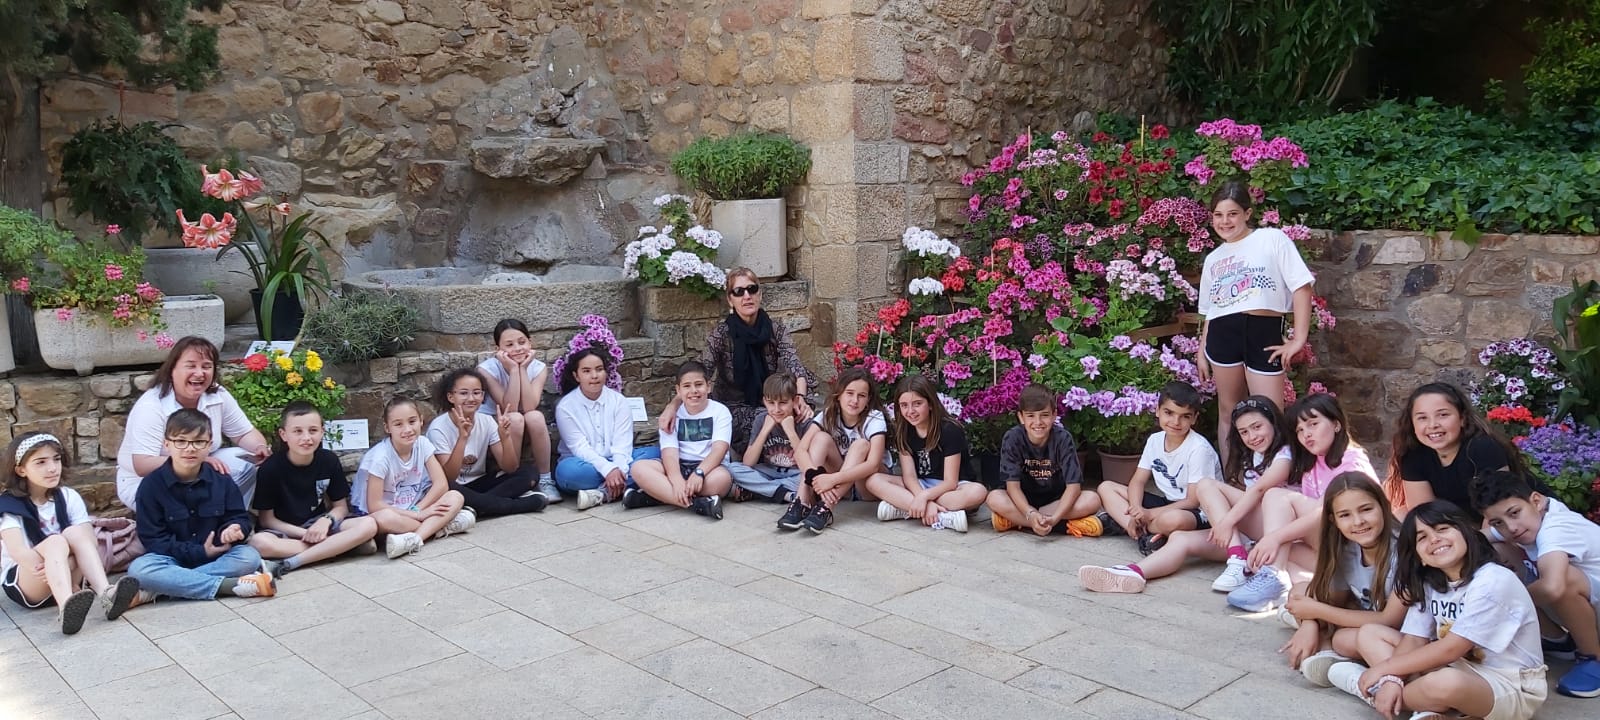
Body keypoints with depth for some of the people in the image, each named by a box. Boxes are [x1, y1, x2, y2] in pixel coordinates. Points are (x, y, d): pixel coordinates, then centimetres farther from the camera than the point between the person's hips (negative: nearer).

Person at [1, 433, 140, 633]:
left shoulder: (68, 497, 4)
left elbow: (88, 541, -8)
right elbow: (18, 551, -21)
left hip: (70, 572, 3)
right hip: (22, 582, -3)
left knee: (76, 532, -24)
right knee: (55, 541, -31)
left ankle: (106, 594, -44)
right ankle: (67, 607, -60)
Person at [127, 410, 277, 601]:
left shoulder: (220, 480, 0)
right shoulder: (152, 484, -7)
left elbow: (240, 518, 3)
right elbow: (152, 539, -8)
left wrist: (233, 529, -23)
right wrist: (199, 552, -17)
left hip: (215, 555, 2)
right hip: (173, 558, -2)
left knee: (250, 557, -25)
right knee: (138, 569, -33)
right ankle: (232, 585, -37)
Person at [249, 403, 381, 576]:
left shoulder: (329, 460, -4)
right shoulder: (271, 467, -12)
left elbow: (341, 506, 4)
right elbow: (266, 518, -7)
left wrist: (325, 521, -19)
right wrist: (304, 534, -19)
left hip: (318, 525, 3)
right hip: (283, 530, -3)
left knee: (369, 525, -24)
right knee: (259, 542, -38)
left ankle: (288, 563, -28)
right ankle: (340, 545, -24)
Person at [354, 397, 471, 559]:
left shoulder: (422, 444, -7)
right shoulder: (380, 456, -21)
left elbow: (441, 484, -8)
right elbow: (374, 505, -22)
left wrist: (417, 510, -20)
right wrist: (417, 515, -22)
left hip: (413, 510, 5)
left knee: (456, 497, -17)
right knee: (384, 518, -40)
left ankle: (414, 538, -32)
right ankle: (439, 526, -20)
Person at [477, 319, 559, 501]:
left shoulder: (538, 368, -10)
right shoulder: (487, 369, -19)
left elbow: (529, 407, -25)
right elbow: (509, 409, -27)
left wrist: (523, 369, -25)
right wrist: (513, 370, -30)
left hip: (527, 433, 2)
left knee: (536, 417, -31)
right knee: (515, 419, -34)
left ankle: (545, 480, -18)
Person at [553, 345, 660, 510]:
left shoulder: (618, 401, 2)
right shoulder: (565, 407, -5)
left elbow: (622, 443, -8)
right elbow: (580, 447, -14)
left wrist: (619, 469, -29)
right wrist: (608, 470, -29)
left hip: (615, 462, 3)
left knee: (655, 454, -23)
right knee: (566, 470, -36)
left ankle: (603, 493, -34)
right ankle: (624, 487, -30)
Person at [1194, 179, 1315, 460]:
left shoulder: (1272, 239, 3)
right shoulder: (1212, 259, 17)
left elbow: (1301, 287, -3)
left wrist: (1299, 338, -9)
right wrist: (1202, 352, 16)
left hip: (1263, 332, -4)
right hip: (1222, 334, 4)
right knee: (1228, 411, 10)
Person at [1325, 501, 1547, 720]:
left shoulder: (1493, 582, -21)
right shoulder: (1429, 583, 4)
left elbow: (1450, 649, -24)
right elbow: (1413, 639, -1)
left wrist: (1385, 668, -17)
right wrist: (1392, 679, -21)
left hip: (1511, 688, -7)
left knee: (1446, 683, -41)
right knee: (1370, 633, 1)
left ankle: (1372, 690, -11)